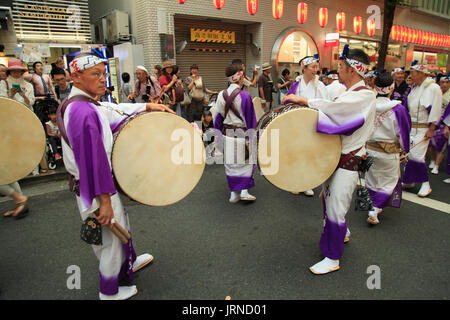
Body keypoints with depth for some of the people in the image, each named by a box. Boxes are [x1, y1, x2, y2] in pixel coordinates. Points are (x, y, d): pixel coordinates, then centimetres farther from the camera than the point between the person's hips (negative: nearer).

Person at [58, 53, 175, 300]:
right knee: (112, 237, 9)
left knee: (120, 226, 27)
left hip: (98, 182, 10)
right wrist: (104, 200, -27)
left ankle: (129, 263, 52)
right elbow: (93, 159, -29)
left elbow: (116, 111, 16)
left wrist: (149, 106, 7)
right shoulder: (83, 112, -26)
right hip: (96, 188, -10)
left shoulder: (87, 105, 5)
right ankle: (109, 292, 31)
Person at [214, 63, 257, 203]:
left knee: (230, 164, 12)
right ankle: (244, 191, 8)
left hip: (227, 134, 4)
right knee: (245, 162, 12)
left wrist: (219, 134, 14)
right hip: (242, 134, -4)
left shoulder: (221, 95, -1)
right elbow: (250, 119, -7)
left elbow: (218, 117, 5)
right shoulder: (245, 96, -12)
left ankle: (234, 193, 17)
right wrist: (252, 137, 2)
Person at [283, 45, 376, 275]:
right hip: (336, 156, 9)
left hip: (348, 162, -9)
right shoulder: (349, 93, 12)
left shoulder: (365, 96, -18)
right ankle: (342, 232, 47)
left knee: (335, 208, -4)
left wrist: (303, 100, -23)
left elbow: (334, 108, -31)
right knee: (327, 197, 22)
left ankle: (332, 259, 12)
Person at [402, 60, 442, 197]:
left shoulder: (433, 88, -11)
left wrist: (431, 129, -16)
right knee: (408, 154, 7)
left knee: (416, 155, -10)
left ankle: (426, 184, 5)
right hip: (411, 126, 7)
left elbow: (435, 110, -14)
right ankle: (409, 181, 19)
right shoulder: (415, 88, 11)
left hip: (422, 128, -7)